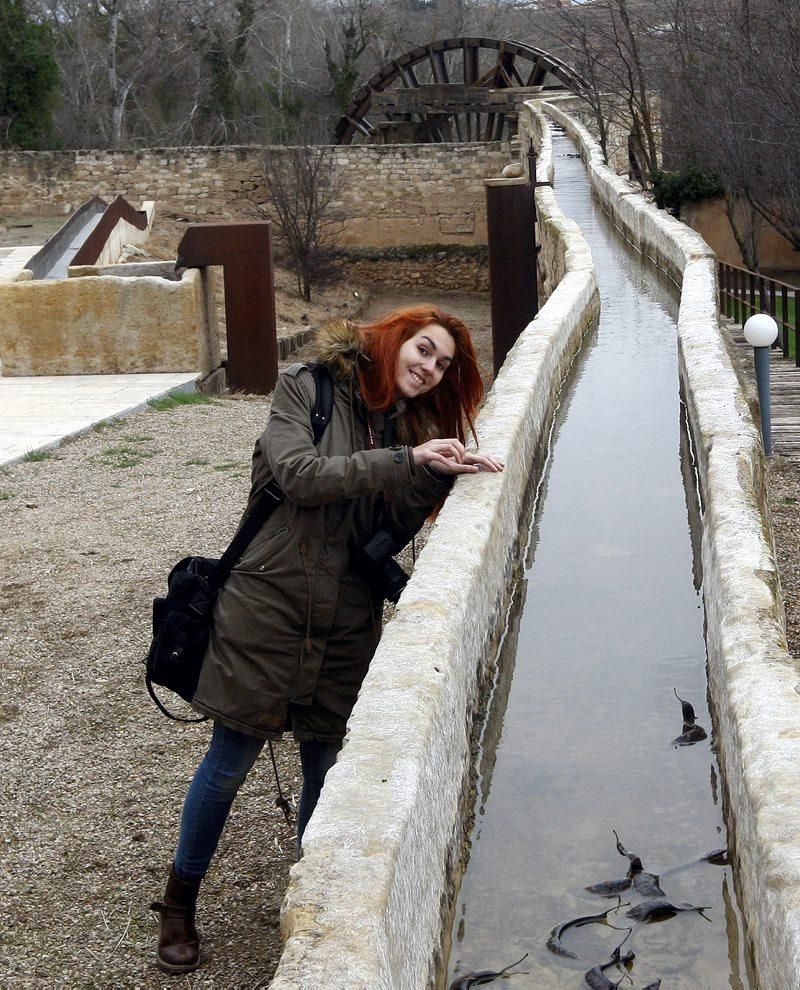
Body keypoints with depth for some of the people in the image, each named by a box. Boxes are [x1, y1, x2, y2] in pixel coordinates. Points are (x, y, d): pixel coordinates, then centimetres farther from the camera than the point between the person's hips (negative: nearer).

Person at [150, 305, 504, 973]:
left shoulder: (406, 425, 11)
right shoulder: (307, 389, -4)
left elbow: (391, 532, 4)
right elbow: (300, 474, -20)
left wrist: (443, 475, -11)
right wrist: (405, 461, -22)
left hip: (347, 622, 5)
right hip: (268, 607, -5)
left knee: (328, 767, 9)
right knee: (231, 761, 4)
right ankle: (179, 904, 23)